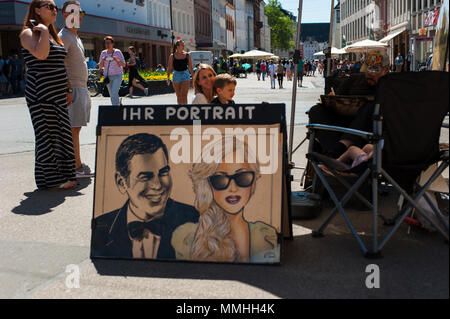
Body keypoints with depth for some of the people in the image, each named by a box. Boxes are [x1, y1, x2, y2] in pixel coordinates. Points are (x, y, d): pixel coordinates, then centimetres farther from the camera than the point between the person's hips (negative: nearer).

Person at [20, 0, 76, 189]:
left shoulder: (53, 35, 20)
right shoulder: (28, 33, -6)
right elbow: (41, 54, -26)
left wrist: (65, 91, 19)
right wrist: (44, 30, -13)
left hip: (57, 95, 9)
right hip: (40, 93, -8)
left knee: (61, 134, 10)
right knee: (47, 135, -4)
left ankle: (63, 175, 18)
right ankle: (51, 180, 4)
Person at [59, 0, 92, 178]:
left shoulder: (76, 37, 21)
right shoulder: (63, 36, -10)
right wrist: (68, 90, -24)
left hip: (82, 88, 10)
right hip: (73, 89, -10)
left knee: (76, 128, 11)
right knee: (74, 129, -7)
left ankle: (76, 164, 16)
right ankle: (76, 166, -4)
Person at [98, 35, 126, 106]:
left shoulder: (118, 52, -6)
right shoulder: (103, 53, 3)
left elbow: (124, 65, -5)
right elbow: (100, 67, 4)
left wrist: (117, 60, -22)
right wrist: (102, 60, -16)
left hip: (117, 75, -4)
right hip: (107, 76, 5)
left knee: (114, 94, -19)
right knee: (112, 95, 11)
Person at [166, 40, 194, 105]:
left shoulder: (187, 55, 2)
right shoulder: (172, 56, 1)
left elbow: (190, 68, 6)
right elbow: (170, 68, 3)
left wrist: (193, 77, 7)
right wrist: (168, 77, -7)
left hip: (186, 76, -1)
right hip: (176, 76, 1)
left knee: (184, 95, -12)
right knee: (179, 96, 9)